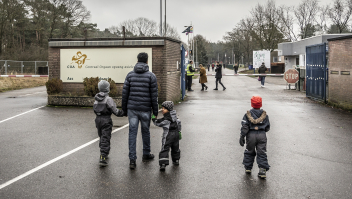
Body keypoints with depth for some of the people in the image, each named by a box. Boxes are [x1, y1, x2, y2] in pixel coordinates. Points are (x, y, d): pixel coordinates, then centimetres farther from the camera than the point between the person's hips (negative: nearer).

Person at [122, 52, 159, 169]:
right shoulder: (151, 76, -5)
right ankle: (146, 155, 31)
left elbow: (125, 93, 2)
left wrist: (124, 109, 11)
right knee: (145, 131, 16)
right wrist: (155, 111, 3)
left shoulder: (130, 75, 2)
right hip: (145, 109, -1)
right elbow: (154, 96, -5)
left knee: (132, 133, 3)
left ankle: (132, 160, -1)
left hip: (132, 109, 1)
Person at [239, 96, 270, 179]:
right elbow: (268, 127, 10)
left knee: (249, 151, 16)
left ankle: (248, 167, 20)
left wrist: (242, 136, -5)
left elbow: (244, 126, -6)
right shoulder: (264, 114, 5)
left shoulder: (248, 114, 0)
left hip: (251, 135, 0)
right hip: (262, 135, 0)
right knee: (262, 153, 3)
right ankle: (263, 170, -3)